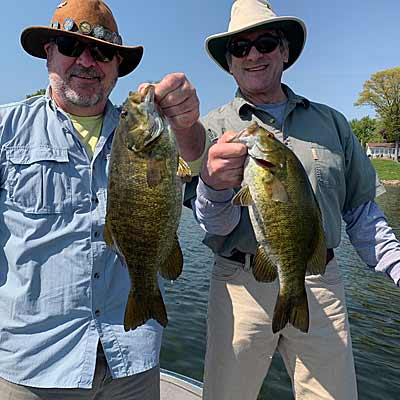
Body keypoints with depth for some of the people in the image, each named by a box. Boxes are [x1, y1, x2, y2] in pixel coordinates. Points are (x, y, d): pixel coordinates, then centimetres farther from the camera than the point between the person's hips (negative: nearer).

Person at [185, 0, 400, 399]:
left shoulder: (331, 121, 9)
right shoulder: (213, 127, 2)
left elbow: (360, 208, 13)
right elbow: (216, 224, -7)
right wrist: (214, 186, -28)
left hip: (321, 286, 2)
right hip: (242, 286, -1)